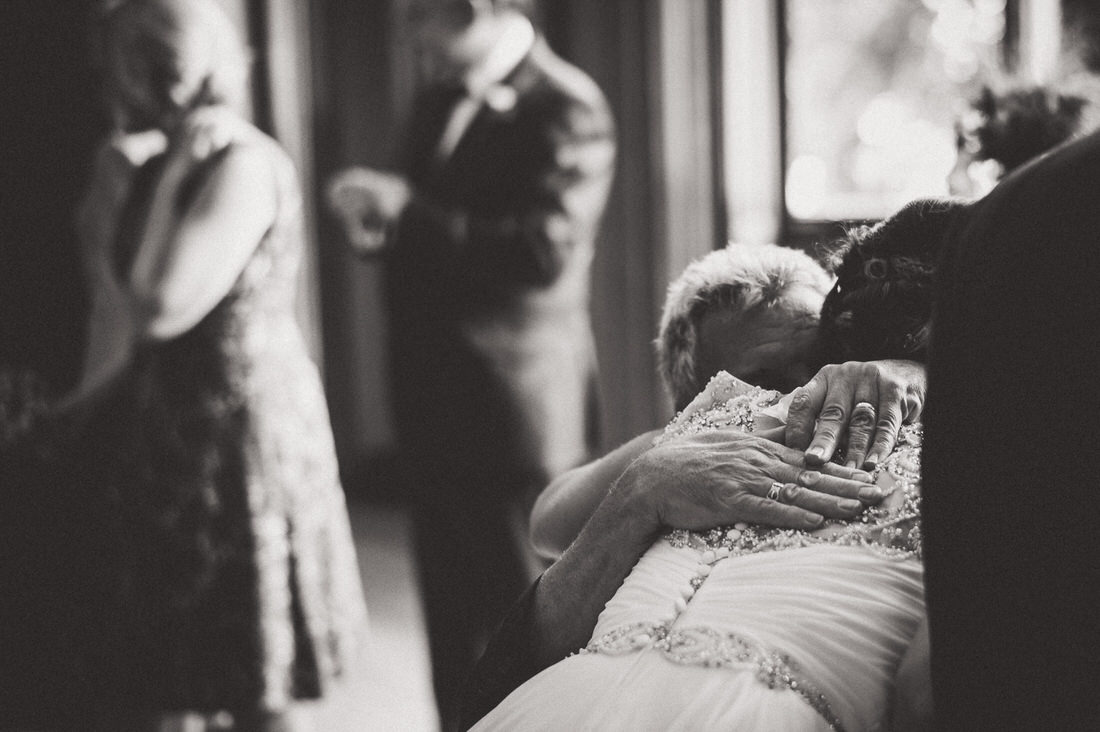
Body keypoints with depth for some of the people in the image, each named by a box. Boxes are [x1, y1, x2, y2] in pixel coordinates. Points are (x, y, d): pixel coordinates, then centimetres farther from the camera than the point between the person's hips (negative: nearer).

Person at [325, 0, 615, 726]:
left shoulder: (566, 109, -14)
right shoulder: (439, 100, 12)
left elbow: (546, 251, -25)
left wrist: (409, 210, -21)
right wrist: (380, 224, -2)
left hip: (516, 400, -8)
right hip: (435, 394, 8)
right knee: (453, 610, 18)